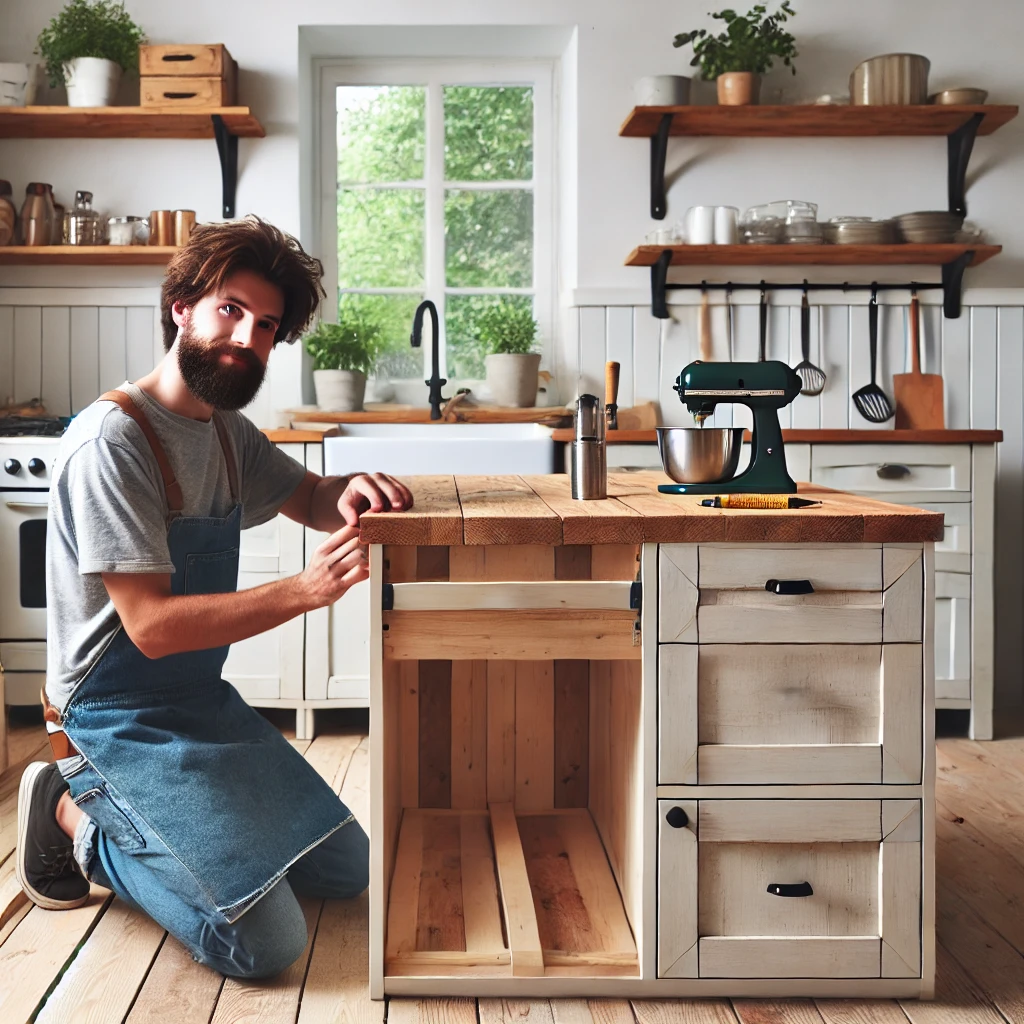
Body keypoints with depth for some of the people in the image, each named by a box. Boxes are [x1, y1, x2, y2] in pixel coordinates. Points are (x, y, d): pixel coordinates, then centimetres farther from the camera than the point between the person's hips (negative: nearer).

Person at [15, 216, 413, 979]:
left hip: (204, 700, 9)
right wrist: (304, 590, -35)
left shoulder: (227, 431, 5)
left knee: (348, 871, 12)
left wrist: (349, 494, -8)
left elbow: (306, 497, 18)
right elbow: (153, 625, -25)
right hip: (122, 717, -9)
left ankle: (133, 815, 20)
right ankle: (77, 815, 3)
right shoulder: (111, 442, -22)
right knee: (264, 944, -16)